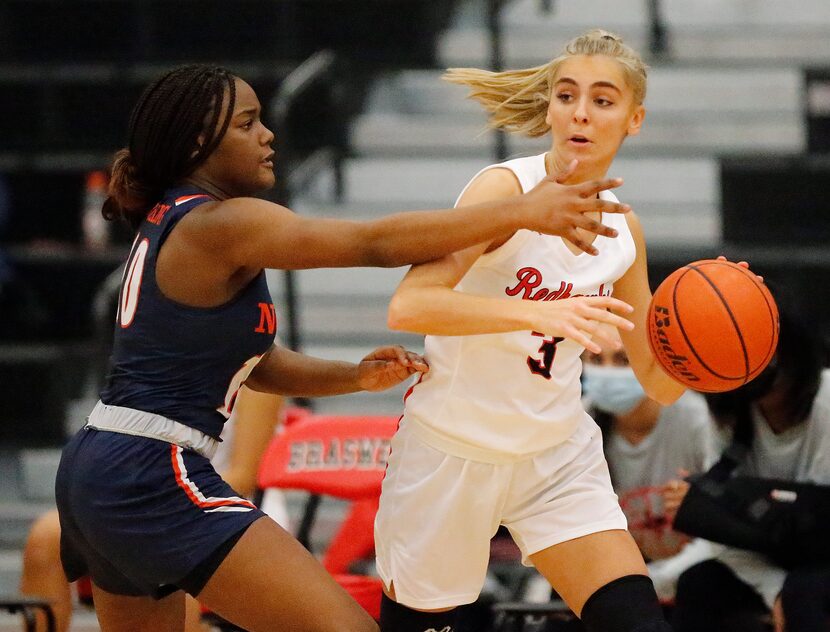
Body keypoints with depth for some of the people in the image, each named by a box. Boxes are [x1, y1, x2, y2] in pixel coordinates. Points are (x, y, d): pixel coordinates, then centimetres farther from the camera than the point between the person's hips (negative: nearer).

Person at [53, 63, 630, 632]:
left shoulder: (167, 224, 17)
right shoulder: (218, 225, -12)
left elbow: (250, 361, 20)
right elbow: (376, 242, -18)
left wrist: (354, 377, 5)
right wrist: (523, 211, -18)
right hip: (155, 479, -10)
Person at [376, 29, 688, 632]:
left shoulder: (623, 231, 2)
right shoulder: (507, 189, -16)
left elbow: (659, 381, 10)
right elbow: (408, 306, -31)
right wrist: (534, 313, -44)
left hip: (559, 457, 4)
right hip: (453, 447, -4)